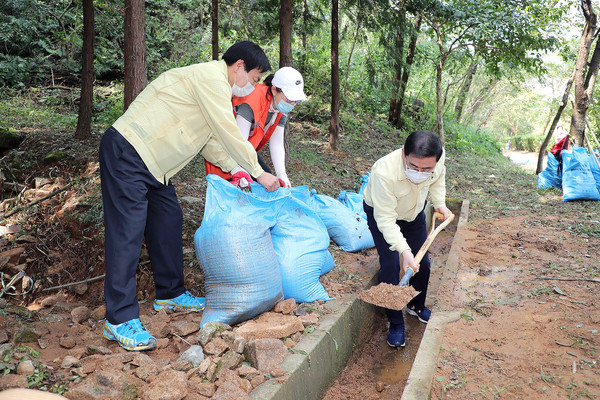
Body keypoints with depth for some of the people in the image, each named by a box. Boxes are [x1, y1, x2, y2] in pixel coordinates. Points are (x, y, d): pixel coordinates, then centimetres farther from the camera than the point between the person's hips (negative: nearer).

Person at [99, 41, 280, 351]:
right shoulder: (211, 77, -15)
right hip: (126, 153, -11)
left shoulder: (214, 85, 18)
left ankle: (170, 293, 26)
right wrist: (258, 173, -7)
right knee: (127, 232, -11)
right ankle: (120, 319, -6)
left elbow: (211, 140, 20)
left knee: (169, 220, 13)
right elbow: (229, 133, -16)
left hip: (151, 163, 11)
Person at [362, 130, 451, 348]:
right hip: (380, 212, -4)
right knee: (390, 266, -14)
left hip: (414, 212, 5)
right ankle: (395, 323, 4)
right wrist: (404, 250, -45)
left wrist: (440, 204, -6)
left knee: (422, 263, 9)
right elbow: (385, 219, -38)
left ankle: (416, 306, 37)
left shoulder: (437, 158, -29)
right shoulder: (384, 172, -45)